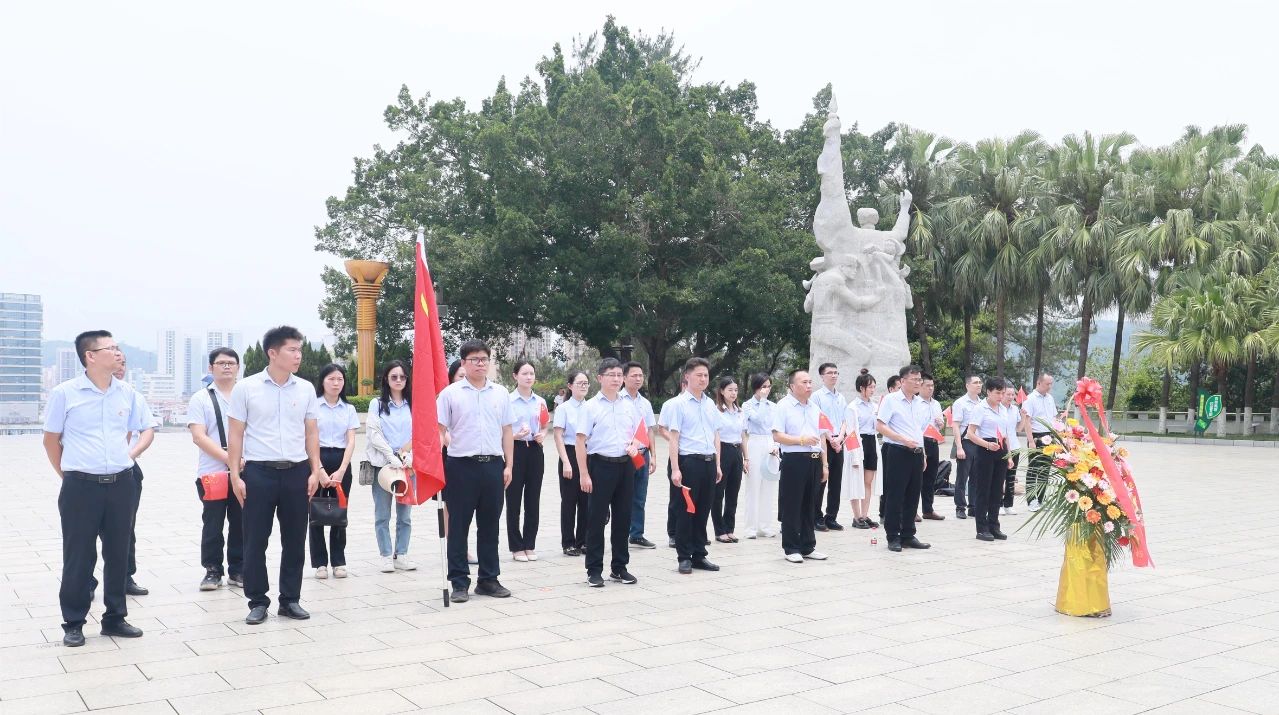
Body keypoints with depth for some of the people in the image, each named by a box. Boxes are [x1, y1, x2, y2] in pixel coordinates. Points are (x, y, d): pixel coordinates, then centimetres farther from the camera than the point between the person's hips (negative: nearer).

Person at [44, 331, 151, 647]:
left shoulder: (128, 394, 4)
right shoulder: (64, 393, -6)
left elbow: (147, 428, 19)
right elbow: (51, 439, 4)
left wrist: (132, 452, 9)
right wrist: (67, 474, 7)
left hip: (121, 484, 3)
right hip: (81, 486, -3)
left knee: (118, 554, 10)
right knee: (78, 557, 3)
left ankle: (115, 618, 23)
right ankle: (73, 623, 16)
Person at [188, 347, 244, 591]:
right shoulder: (201, 399, 2)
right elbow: (199, 436, -7)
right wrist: (229, 458, -18)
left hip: (243, 472, 2)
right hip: (212, 473, -2)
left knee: (240, 524, 7)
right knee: (213, 525, 5)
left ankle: (238, 570, 18)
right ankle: (212, 572, 16)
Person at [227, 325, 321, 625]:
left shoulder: (306, 389, 6)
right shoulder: (246, 388, -2)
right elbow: (235, 435, 0)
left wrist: (316, 470, 3)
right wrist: (235, 475, -5)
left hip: (296, 471, 3)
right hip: (259, 472, -2)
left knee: (295, 540, 8)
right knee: (255, 541, 3)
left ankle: (290, 600, 20)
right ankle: (258, 602, 16)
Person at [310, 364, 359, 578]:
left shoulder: (349, 409, 7)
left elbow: (351, 441, 1)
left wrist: (341, 470, -11)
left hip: (341, 462, 2)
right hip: (318, 460, -2)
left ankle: (338, 561, 14)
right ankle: (320, 563, 10)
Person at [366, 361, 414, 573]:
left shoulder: (413, 405, 9)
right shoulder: (377, 404, 4)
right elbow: (374, 434, -4)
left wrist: (406, 454, -11)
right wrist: (392, 457, -13)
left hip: (408, 464, 2)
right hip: (383, 463, -2)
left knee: (405, 514, 5)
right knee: (383, 514, 1)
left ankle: (401, 555, 12)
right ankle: (386, 556, 8)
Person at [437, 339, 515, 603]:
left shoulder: (500, 393, 9)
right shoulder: (450, 393, 0)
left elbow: (507, 432, 12)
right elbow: (439, 431, -2)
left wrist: (508, 466, 7)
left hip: (493, 465, 3)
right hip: (461, 465, -3)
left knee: (489, 525, 11)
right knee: (458, 526, 2)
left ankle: (488, 579, 21)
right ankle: (459, 583, 10)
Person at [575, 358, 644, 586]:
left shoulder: (629, 406, 10)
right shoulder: (590, 407, -5)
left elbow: (638, 435, 20)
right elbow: (581, 442, -7)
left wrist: (634, 445, -5)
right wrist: (584, 474, -12)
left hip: (625, 465, 5)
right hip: (600, 464, -5)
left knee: (623, 518, 10)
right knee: (596, 519, 1)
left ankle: (619, 567, 22)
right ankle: (594, 570, 10)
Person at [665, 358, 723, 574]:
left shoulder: (710, 404, 13)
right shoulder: (679, 403, -5)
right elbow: (673, 437, -8)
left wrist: (717, 464, 15)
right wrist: (675, 469, -13)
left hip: (709, 461, 6)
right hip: (689, 461, -6)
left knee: (703, 511, 11)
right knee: (686, 511, 1)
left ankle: (699, 555, 19)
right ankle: (684, 557, 9)